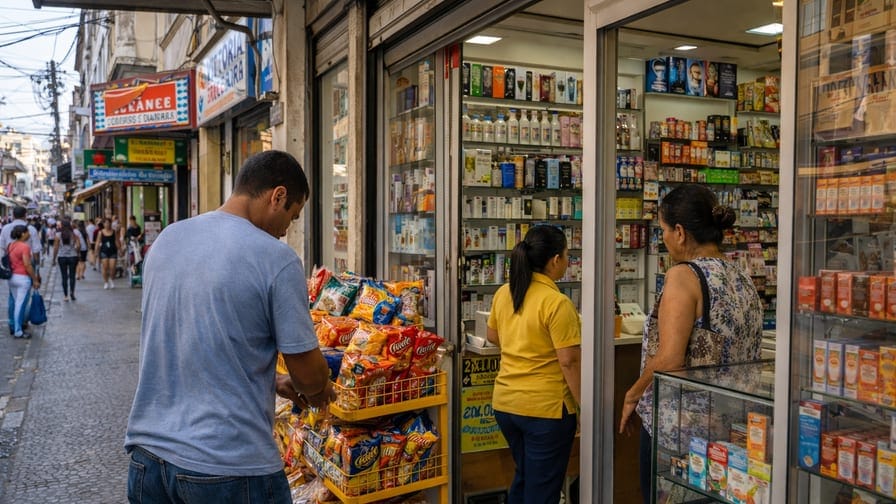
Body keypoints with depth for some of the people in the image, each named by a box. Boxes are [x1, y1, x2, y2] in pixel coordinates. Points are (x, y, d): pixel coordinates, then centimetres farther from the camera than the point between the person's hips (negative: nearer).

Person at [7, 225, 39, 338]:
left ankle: (14, 326, 26)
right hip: (23, 278, -8)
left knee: (14, 303, 17)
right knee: (21, 305, -2)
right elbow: (27, 265, -18)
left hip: (12, 277, 8)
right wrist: (35, 280, -12)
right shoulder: (24, 247, -16)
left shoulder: (10, 246, 9)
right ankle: (18, 331, 3)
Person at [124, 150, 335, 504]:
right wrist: (319, 392, 12)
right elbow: (308, 373, -11)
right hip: (230, 467, -6)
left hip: (148, 451, 6)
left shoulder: (165, 239, 4)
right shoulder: (276, 259, -16)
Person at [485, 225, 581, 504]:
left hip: (505, 402, 7)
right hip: (545, 407, -7)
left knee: (524, 476, 26)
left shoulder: (503, 293, 2)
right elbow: (569, 362, -20)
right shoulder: (557, 303, -19)